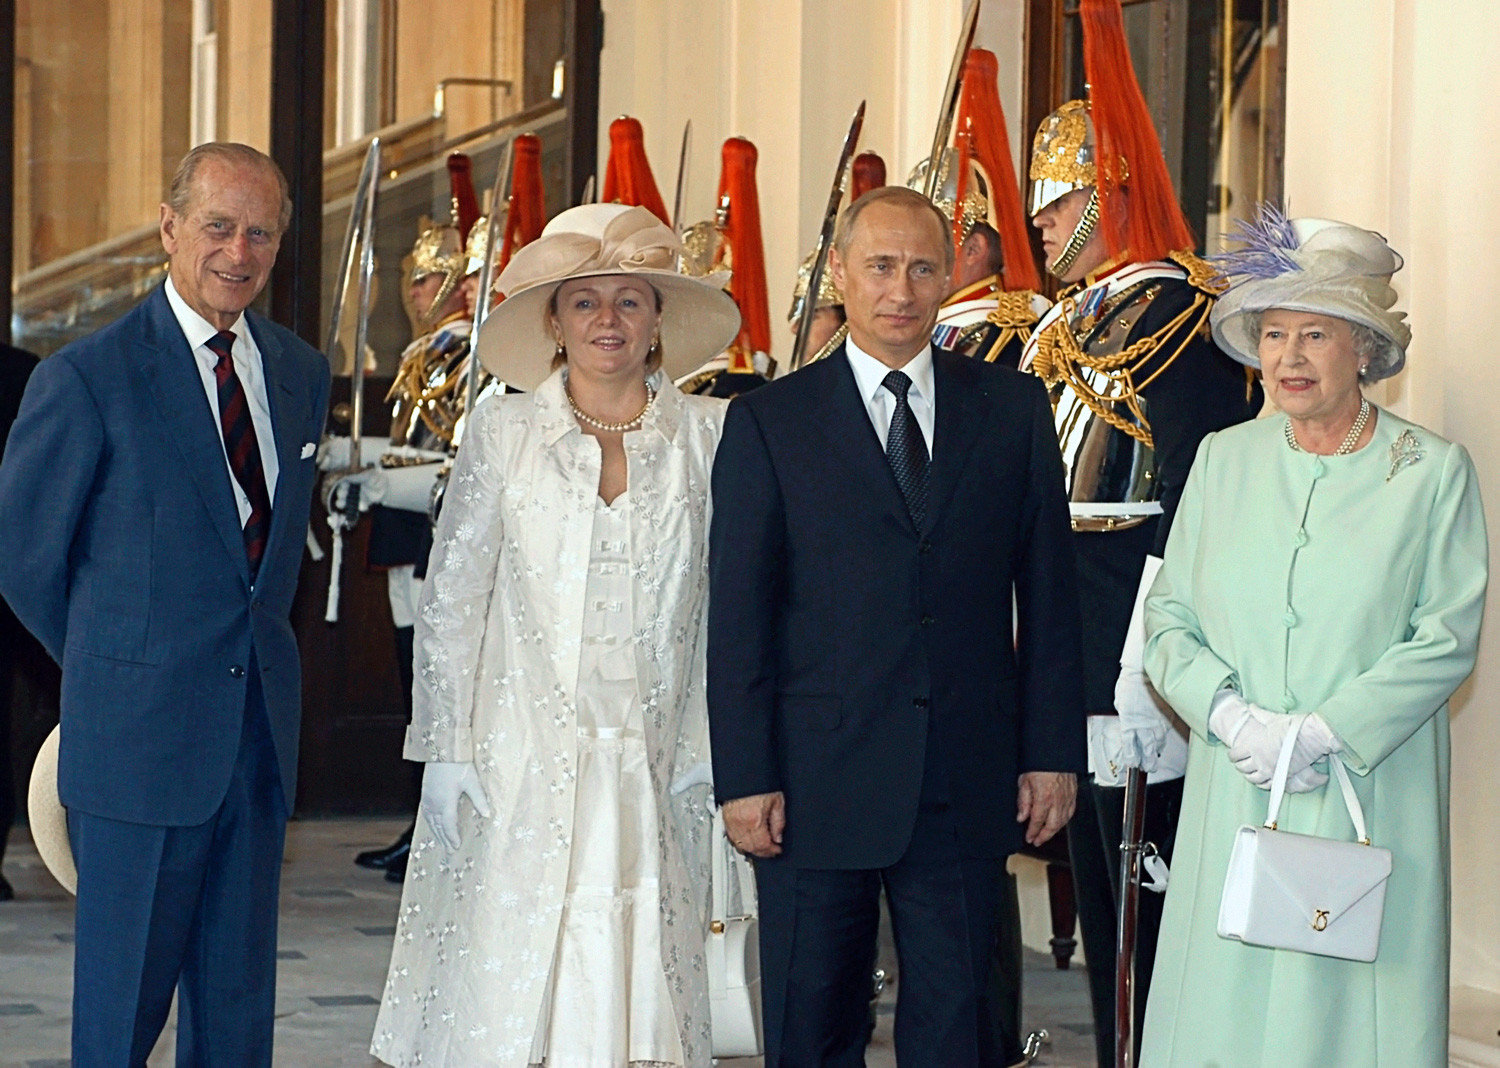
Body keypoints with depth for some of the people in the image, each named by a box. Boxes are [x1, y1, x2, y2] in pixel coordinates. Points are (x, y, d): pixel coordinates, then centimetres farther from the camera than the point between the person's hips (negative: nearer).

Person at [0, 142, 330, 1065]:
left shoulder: (304, 374, 9)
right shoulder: (89, 377, -10)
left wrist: (256, 650, 13)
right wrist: (110, 668, 7)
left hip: (263, 735, 6)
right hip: (141, 737, -5)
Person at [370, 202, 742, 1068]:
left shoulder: (707, 435, 4)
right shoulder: (504, 432, 4)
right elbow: (451, 599, 5)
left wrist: (706, 750, 1)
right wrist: (446, 753, 0)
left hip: (651, 771, 1)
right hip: (521, 769, 0)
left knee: (639, 992, -2)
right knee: (504, 995, -3)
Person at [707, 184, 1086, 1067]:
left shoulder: (1014, 409, 7)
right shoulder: (769, 422, 2)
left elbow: (1049, 590, 8)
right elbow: (739, 614, -1)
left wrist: (1053, 753, 3)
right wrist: (744, 777, -7)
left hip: (967, 786, 1)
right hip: (817, 785, -1)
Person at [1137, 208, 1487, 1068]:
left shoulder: (1435, 472, -1)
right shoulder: (1224, 460, 9)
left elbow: (1448, 635, -7)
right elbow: (1170, 615, 7)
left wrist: (1324, 732, -15)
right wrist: (1229, 714, -11)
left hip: (1371, 796, -3)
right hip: (1234, 795, 3)